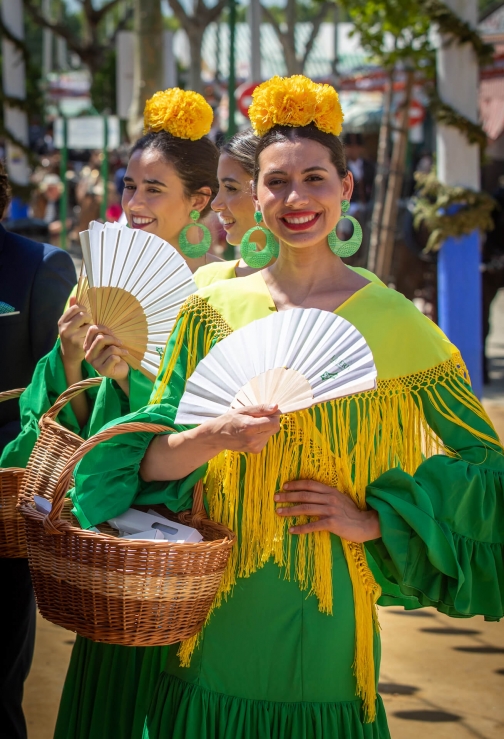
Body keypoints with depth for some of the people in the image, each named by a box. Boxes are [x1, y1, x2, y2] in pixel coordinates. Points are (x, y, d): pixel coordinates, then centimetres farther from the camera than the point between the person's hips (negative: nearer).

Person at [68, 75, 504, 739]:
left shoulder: (391, 322, -1)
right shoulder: (212, 310, 3)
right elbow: (146, 463, -1)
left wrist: (373, 520, -9)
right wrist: (211, 438, -21)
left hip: (326, 623, -1)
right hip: (219, 615, 1)